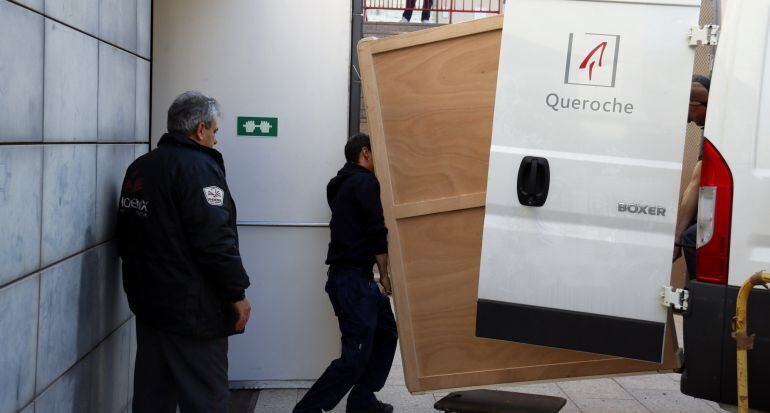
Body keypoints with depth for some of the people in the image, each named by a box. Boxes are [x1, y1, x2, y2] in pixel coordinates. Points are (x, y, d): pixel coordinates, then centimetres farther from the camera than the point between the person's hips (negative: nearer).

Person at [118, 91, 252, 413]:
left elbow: (126, 238, 19)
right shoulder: (198, 166, -15)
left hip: (147, 302, 9)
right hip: (192, 309, -9)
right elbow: (216, 240, -23)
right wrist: (237, 292, -14)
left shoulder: (138, 168, 12)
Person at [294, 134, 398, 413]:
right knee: (356, 357, -8)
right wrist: (384, 274, -5)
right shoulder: (365, 183, -11)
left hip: (357, 277, 10)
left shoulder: (344, 183, 19)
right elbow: (377, 234, -16)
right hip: (354, 278, -10)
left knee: (386, 332, 18)